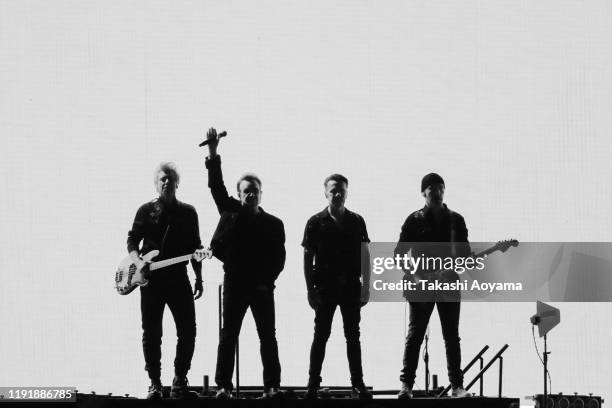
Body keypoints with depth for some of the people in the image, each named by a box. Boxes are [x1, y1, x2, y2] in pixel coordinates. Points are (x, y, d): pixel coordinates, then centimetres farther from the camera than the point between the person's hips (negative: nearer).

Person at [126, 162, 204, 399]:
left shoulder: (188, 213, 10)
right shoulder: (146, 211, 7)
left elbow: (195, 248, 11)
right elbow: (132, 240, 7)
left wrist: (199, 279, 6)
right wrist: (138, 262, -12)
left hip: (178, 277, 1)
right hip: (151, 279, -1)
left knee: (187, 330, -6)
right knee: (151, 333, 0)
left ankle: (180, 380, 8)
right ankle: (155, 383, 8)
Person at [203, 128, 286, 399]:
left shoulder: (273, 224, 5)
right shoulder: (231, 212, 5)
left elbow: (279, 258, 4)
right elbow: (216, 186, -3)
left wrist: (267, 281, -9)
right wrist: (213, 153, -11)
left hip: (262, 287, 0)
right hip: (234, 284, 0)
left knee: (268, 336, 1)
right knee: (228, 336, 0)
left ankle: (272, 385, 4)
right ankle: (223, 386, 2)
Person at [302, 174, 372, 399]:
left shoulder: (356, 221, 6)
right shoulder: (316, 222, 1)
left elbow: (365, 256, 7)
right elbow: (308, 258, 2)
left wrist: (366, 287, 1)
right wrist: (310, 290, -3)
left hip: (351, 287, 1)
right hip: (325, 286, -1)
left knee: (353, 336, 5)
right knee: (321, 335, 2)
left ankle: (357, 385, 7)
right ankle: (313, 385, 6)